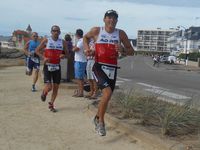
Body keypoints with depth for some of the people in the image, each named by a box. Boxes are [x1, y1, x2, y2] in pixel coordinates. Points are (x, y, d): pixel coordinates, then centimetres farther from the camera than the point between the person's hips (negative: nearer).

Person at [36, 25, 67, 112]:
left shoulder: (63, 42, 4)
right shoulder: (46, 41, -3)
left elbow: (66, 53, 13)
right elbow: (37, 50, 3)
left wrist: (63, 55, -10)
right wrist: (43, 57, -14)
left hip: (57, 67, 3)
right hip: (48, 66, -3)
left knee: (56, 87, 5)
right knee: (49, 87, -12)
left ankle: (51, 104, 23)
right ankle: (44, 93, 24)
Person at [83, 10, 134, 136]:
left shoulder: (120, 33, 1)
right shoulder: (96, 31, -1)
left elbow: (131, 51, 6)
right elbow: (86, 37, 21)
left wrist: (122, 50, -15)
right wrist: (87, 48, 2)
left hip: (112, 69, 3)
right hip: (99, 67, -3)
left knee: (107, 96, 12)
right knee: (108, 92, -24)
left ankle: (98, 118, 41)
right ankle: (101, 122, -4)